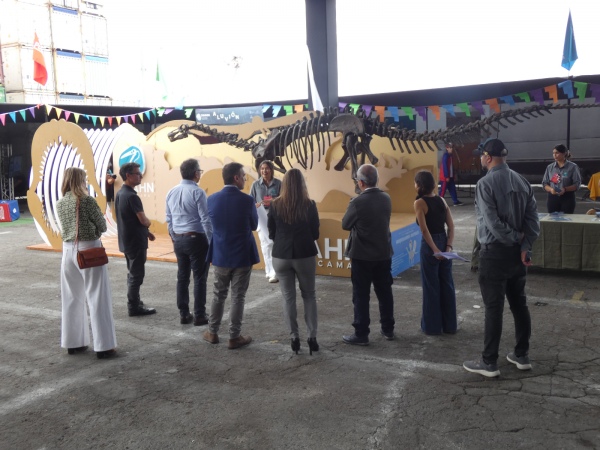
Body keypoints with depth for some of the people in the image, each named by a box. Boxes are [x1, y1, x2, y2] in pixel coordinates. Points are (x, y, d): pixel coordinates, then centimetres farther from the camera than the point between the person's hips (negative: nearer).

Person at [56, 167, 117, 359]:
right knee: (98, 298, -1)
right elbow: (102, 226, -5)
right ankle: (103, 345, 2)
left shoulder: (60, 204, 6)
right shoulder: (87, 200, -11)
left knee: (71, 298, 14)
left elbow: (65, 226, 14)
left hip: (68, 250, 6)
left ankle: (73, 342, 21)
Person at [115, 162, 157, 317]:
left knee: (133, 273, 19)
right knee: (136, 275, -1)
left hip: (126, 240, 10)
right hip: (136, 242, -10)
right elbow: (144, 221, -21)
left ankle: (134, 302, 30)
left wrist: (146, 232, 15)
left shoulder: (120, 194, 9)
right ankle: (134, 307, 6)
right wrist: (148, 222, 2)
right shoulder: (131, 196, -21)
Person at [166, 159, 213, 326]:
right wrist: (212, 241, -9)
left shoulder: (171, 192, 8)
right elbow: (205, 219, -15)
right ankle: (199, 316, 5)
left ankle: (184, 314, 18)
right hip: (196, 239, -6)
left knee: (182, 277, 12)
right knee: (199, 278, 2)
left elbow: (169, 219, 13)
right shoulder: (197, 192, -13)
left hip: (178, 239, 7)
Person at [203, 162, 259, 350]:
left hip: (220, 255, 4)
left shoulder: (212, 199, -5)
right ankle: (234, 337, 12)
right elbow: (254, 225, -1)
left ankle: (212, 332, 26)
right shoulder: (247, 200, -15)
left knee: (219, 295, 18)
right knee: (238, 297, 6)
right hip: (242, 255, -3)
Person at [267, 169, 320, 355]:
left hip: (281, 256, 1)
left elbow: (271, 234, 3)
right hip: (305, 255, 0)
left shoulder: (275, 205, -5)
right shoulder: (310, 205, -8)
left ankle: (294, 337, 14)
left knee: (288, 297, 11)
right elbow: (315, 234, 0)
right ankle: (312, 337, 11)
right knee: (309, 296, 13)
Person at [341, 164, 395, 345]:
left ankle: (361, 334, 7)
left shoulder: (358, 202, -18)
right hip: (384, 254, 6)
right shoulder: (386, 198, 1)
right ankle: (388, 329, 25)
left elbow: (345, 225, -5)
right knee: (385, 292, 15)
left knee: (361, 295, 2)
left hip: (362, 255, -6)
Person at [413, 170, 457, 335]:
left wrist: (434, 249, -17)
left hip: (430, 245, -6)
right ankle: (449, 325, 22)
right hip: (444, 243, 6)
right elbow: (451, 226, 2)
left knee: (431, 285, 5)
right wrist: (448, 246, -3)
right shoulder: (441, 200, 7)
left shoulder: (420, 203, -11)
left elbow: (424, 230, -18)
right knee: (447, 284, 13)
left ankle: (432, 326, 14)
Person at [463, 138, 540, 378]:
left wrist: (515, 238, -6)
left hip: (495, 252, -7)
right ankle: (522, 355, 27)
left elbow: (492, 222, -20)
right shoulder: (522, 181, 6)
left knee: (493, 307, 0)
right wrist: (525, 246, -5)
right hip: (518, 252, 7)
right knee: (519, 304, 16)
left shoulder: (485, 183, -15)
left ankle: (489, 362, 8)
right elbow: (533, 217, 0)